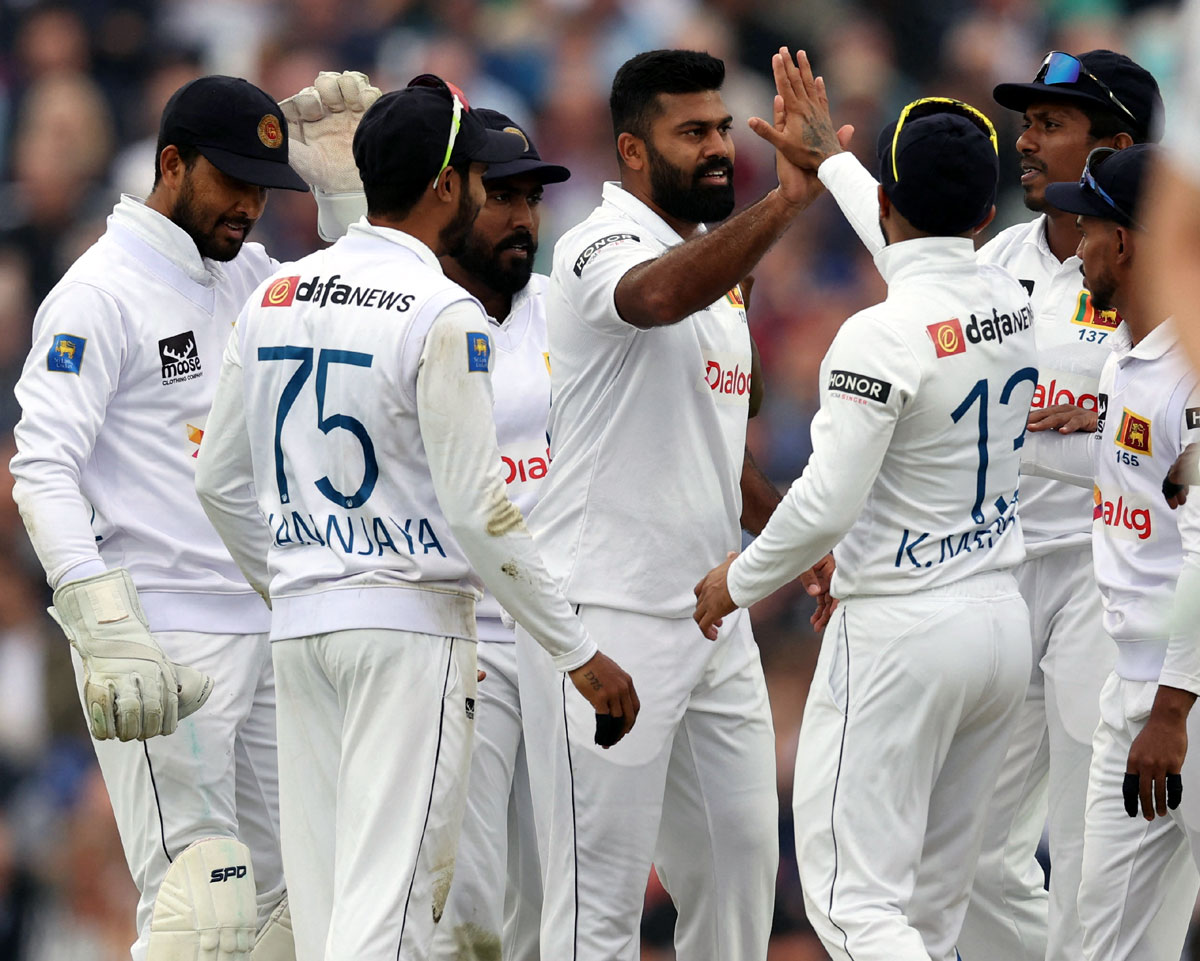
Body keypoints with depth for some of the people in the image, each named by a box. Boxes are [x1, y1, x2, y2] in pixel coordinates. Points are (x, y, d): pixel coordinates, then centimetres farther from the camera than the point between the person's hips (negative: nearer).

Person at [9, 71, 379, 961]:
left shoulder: (248, 275, 15)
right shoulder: (101, 293, -8)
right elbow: (43, 470, -15)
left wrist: (351, 162, 8)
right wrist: (107, 632, -27)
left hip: (263, 636, 8)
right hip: (163, 644, -8)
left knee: (291, 889, 7)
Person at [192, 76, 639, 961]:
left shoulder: (277, 297, 9)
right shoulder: (442, 314, -12)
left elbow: (221, 484, 15)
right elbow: (476, 511, -15)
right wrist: (579, 652, -8)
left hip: (299, 624, 7)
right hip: (411, 625, -7)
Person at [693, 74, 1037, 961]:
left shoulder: (882, 336, -18)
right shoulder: (1012, 303, 4)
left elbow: (828, 503, -19)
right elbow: (909, 248, 26)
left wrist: (739, 582, -2)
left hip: (901, 631, -8)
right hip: (1003, 619, 8)